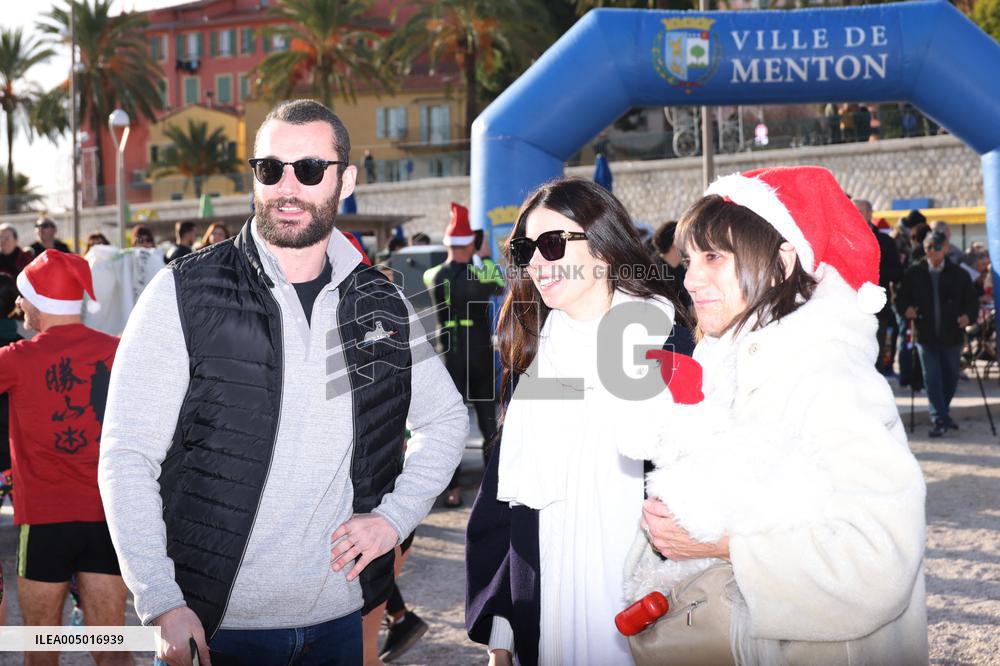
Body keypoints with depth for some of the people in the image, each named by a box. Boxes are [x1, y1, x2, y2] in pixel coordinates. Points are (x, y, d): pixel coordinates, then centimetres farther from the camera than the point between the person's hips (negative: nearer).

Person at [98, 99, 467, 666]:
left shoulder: (383, 305, 3)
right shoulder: (185, 294, -8)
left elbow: (446, 417, 16)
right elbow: (128, 458, -9)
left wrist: (395, 517, 1)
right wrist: (162, 605, -16)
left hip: (339, 619, 4)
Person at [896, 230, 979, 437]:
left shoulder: (958, 274, 0)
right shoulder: (913, 273, -1)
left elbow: (972, 301, 3)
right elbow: (901, 298, 6)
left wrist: (968, 316, -17)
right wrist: (906, 309, -15)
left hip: (952, 337, 2)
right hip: (926, 337, -1)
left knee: (950, 379, 14)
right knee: (932, 379, -6)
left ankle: (943, 414, 35)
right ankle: (939, 420, -1)